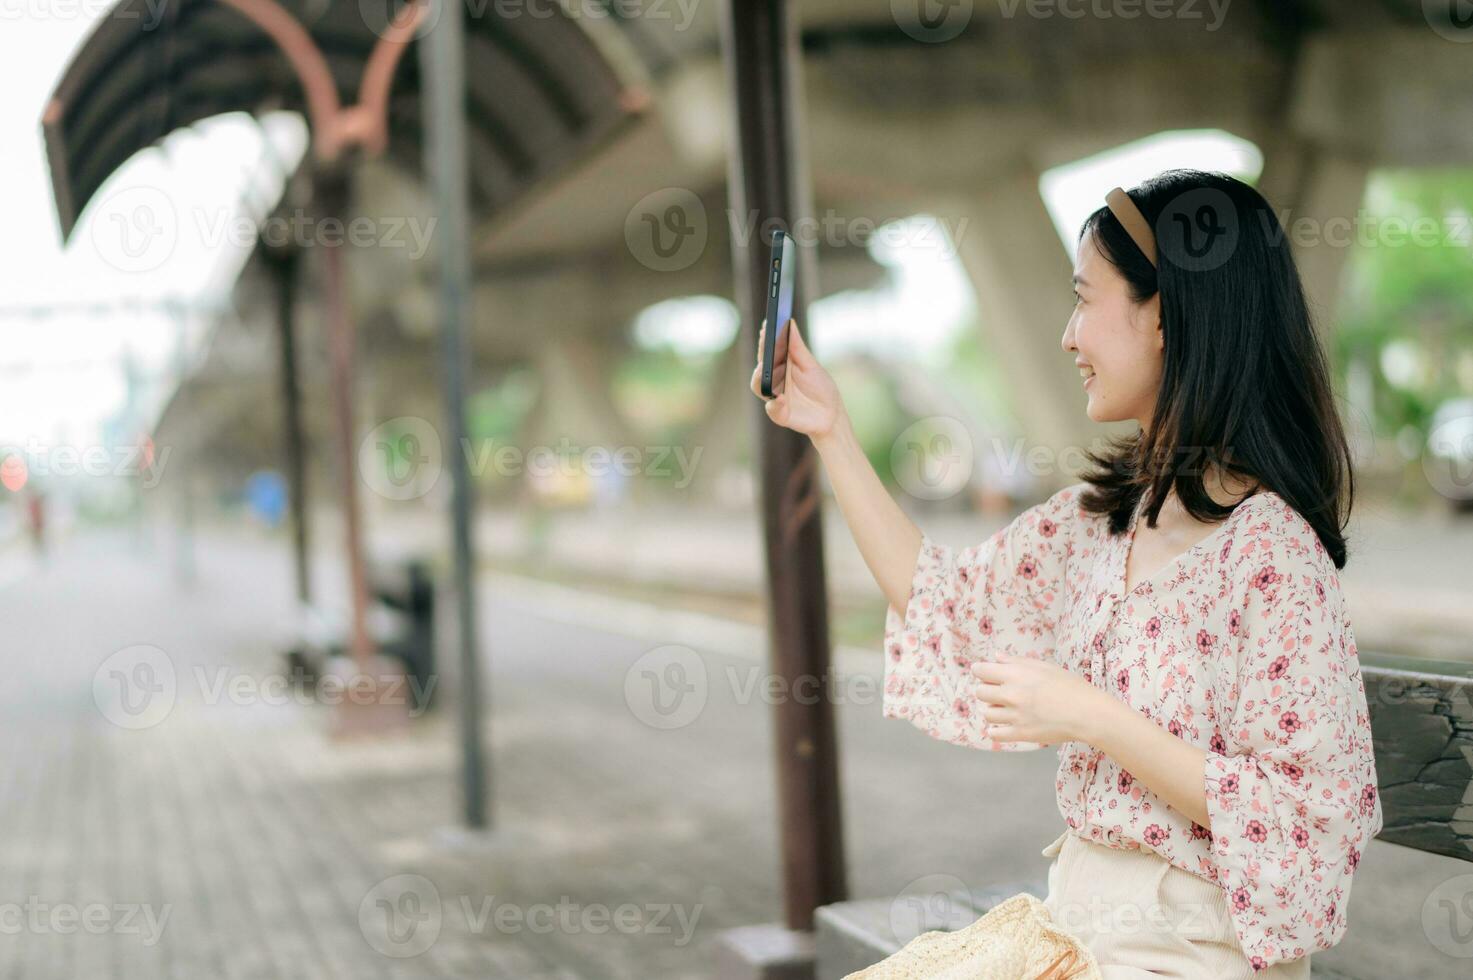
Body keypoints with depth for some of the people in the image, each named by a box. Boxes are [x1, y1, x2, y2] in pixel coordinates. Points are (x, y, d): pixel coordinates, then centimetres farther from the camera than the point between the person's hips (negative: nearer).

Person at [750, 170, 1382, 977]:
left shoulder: (1268, 548, -20)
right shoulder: (1101, 510, 4)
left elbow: (1299, 819, -20)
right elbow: (946, 606, 11)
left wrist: (1088, 717, -22)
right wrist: (830, 432, 9)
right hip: (1076, 913, 7)